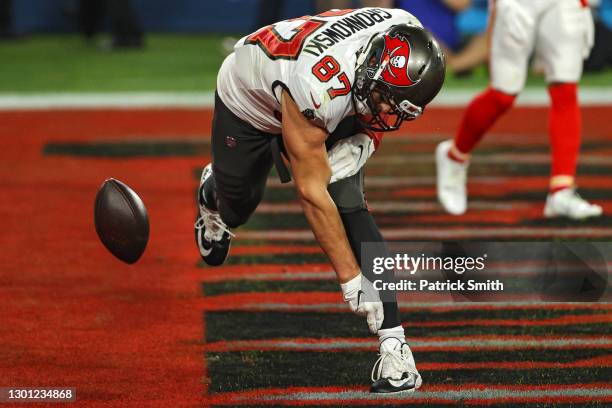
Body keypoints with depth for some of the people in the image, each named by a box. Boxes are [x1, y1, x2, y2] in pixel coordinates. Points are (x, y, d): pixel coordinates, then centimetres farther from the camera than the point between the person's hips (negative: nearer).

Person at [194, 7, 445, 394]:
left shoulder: (407, 37, -33)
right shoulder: (318, 89, -47)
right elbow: (313, 193, -38)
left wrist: (363, 139, -22)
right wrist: (351, 278, -36)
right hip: (251, 98, -3)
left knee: (348, 205, -18)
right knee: (237, 205, 20)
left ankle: (393, 344, -18)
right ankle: (213, 194, 61)